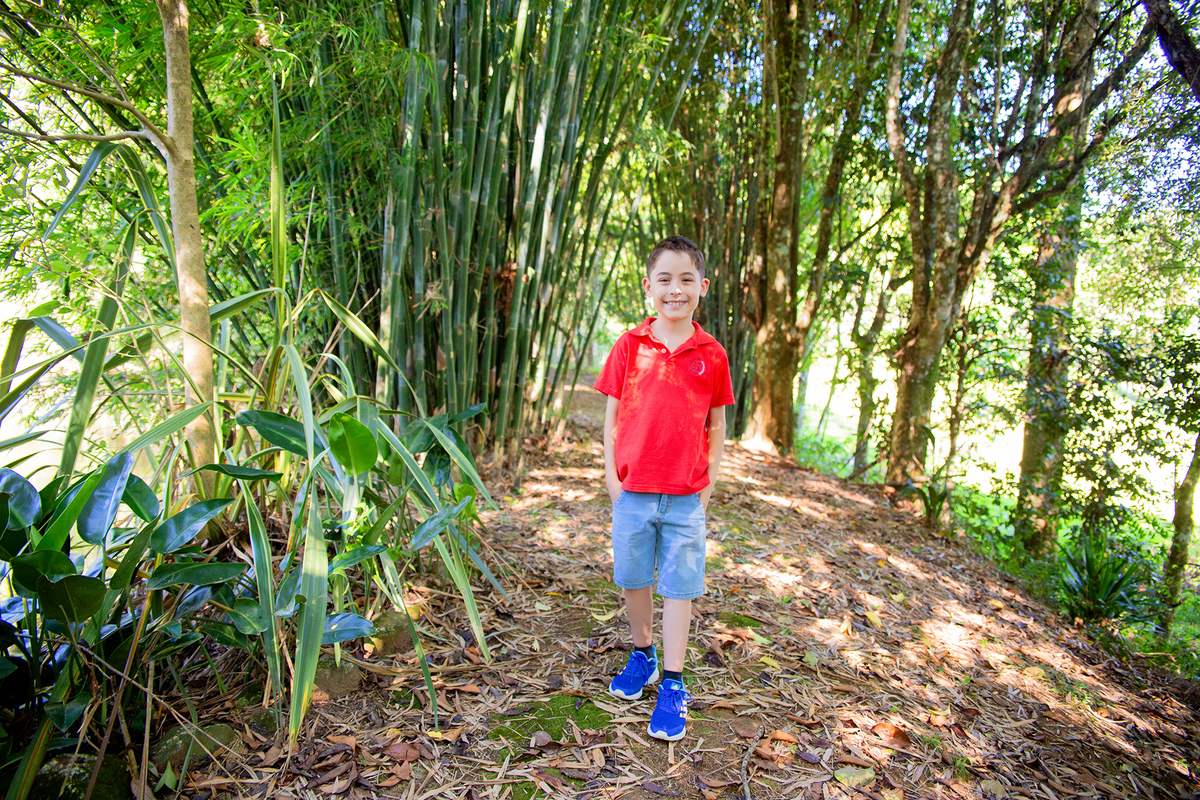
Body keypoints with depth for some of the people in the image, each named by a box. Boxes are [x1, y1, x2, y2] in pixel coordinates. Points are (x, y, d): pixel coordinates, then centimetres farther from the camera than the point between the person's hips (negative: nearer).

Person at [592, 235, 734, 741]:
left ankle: (671, 686, 18)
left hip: (686, 495, -1)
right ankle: (642, 656, 37)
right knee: (633, 580, 14)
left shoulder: (712, 355, -1)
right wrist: (611, 475, -2)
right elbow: (612, 416, 2)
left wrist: (708, 482, 3)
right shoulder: (629, 346, -2)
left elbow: (716, 425, 6)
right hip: (631, 489, 1)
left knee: (679, 587, 5)